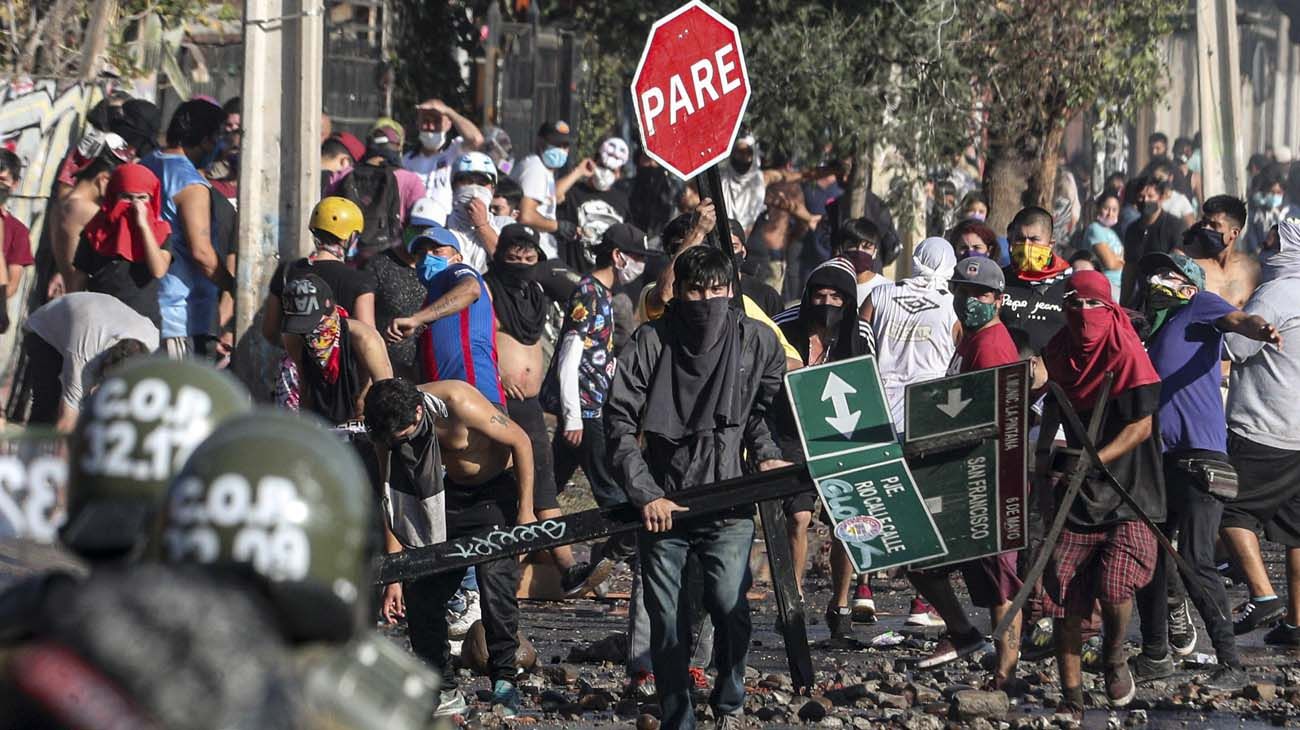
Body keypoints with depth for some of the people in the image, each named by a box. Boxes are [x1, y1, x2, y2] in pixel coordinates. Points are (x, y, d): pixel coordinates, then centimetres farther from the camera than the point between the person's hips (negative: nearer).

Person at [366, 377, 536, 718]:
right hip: (451, 495, 5)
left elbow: (521, 441, -19)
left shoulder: (459, 404, -33)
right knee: (420, 590, -5)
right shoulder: (389, 429, -15)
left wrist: (525, 510, -16)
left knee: (496, 584, -19)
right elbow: (393, 502, -6)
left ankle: (504, 682, -4)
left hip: (496, 490, -5)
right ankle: (442, 689, 4)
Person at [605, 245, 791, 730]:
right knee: (666, 622, 1)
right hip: (662, 504, 0)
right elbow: (620, 423, -4)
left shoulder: (756, 341, 3)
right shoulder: (651, 342, -2)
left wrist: (764, 453, 5)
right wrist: (645, 495, -11)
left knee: (730, 607, -16)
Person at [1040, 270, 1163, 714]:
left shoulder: (1127, 354, -12)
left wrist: (1095, 460, -25)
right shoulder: (1058, 353, 5)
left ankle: (1114, 656, 11)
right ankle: (1071, 700, 12)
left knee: (1113, 586, -21)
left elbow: (1140, 427, -15)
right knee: (1065, 599, 0)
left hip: (1129, 496, -5)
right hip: (1077, 495, 5)